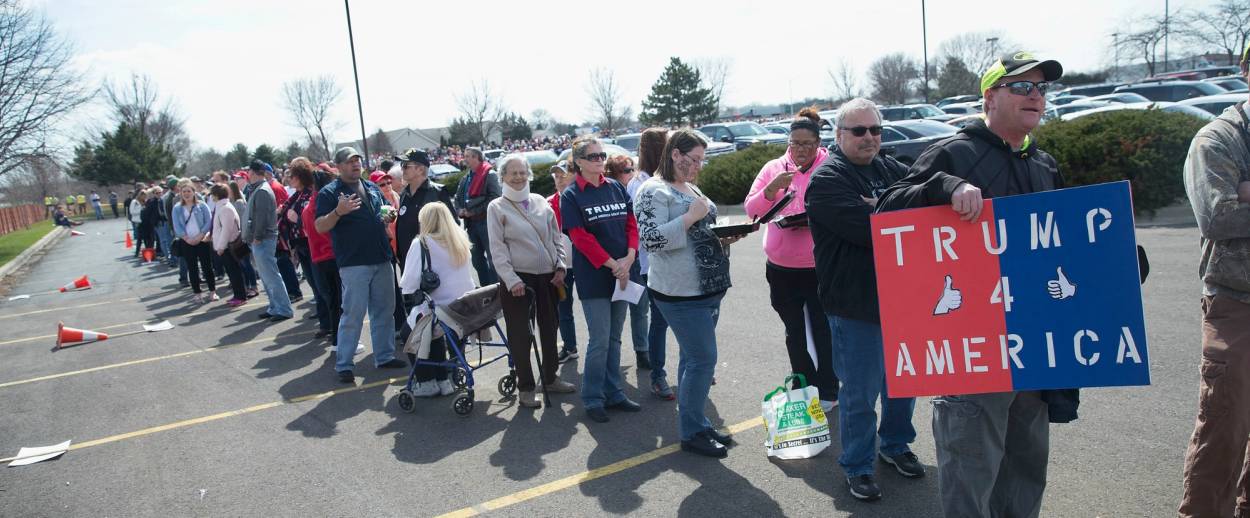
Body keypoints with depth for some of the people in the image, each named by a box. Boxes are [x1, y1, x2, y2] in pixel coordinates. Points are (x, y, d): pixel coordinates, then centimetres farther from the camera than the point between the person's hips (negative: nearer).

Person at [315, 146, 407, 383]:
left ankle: (385, 356, 24)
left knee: (384, 310, 12)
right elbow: (320, 227, -11)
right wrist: (338, 212, -29)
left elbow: (383, 216, 27)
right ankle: (344, 364, 5)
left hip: (382, 259, 6)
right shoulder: (329, 192, -4)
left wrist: (388, 218, 3)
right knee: (353, 314, -5)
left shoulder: (372, 187, 15)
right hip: (353, 263, -6)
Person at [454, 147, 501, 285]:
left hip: (486, 222, -8)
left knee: (492, 258, -5)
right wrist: (460, 210, -1)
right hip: (471, 223, 8)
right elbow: (458, 198, 21)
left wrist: (474, 212, -16)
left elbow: (494, 198, -17)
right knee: (477, 260, 12)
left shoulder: (490, 175, -7)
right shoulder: (465, 178, 17)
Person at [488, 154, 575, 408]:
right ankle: (525, 388, 16)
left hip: (548, 276, 4)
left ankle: (550, 378, 31)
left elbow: (556, 237, 11)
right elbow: (497, 248, -8)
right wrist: (511, 280, -15)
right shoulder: (496, 208, -3)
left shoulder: (540, 202, 8)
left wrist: (560, 267, 0)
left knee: (549, 328, 14)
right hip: (517, 279, -4)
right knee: (520, 334, 3)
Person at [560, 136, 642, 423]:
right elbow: (580, 237, -12)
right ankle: (593, 399, 12)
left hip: (623, 273, 5)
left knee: (614, 338, 13)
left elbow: (631, 224, 6)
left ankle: (613, 393, 23)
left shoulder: (617, 188, 8)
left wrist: (629, 259, -10)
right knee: (600, 340, -2)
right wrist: (612, 265, -16)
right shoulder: (571, 196, -5)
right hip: (594, 277, -5)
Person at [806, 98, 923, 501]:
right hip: (855, 305, -7)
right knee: (860, 394, 5)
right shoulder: (826, 180, -13)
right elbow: (869, 229, -24)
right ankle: (857, 467, 24)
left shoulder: (890, 169, 10)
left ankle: (895, 445, 44)